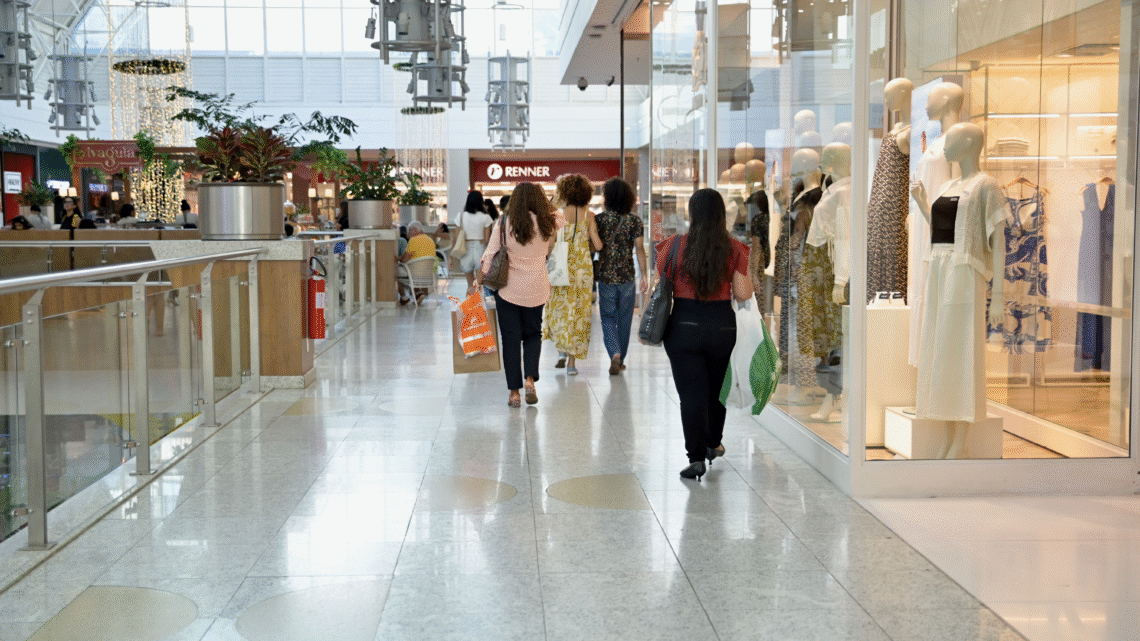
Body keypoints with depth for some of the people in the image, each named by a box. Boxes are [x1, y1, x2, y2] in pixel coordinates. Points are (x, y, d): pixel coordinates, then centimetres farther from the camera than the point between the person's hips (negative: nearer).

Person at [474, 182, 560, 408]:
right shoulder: (547, 223, -3)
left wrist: (478, 283, -1)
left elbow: (489, 255, -6)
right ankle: (530, 379, -2)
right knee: (533, 334, 17)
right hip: (536, 289, 1)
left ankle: (514, 391, 6)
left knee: (511, 339, 6)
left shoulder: (504, 222, -5)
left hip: (508, 288, -1)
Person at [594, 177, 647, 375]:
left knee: (608, 318, 7)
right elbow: (639, 249, -7)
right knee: (624, 319, 13)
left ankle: (615, 354, -15)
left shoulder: (599, 219, -4)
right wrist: (644, 275, -3)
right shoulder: (635, 221, -2)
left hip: (605, 276, -1)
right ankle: (620, 360, 20)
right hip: (627, 277, 1)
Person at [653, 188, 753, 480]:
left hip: (684, 324, -2)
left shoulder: (674, 245, -6)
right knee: (716, 387, 21)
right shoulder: (734, 249, -4)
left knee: (691, 392, 1)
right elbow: (743, 294, -6)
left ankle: (696, 457, -3)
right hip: (723, 324, 2)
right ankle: (713, 443, 38)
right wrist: (745, 270, 12)